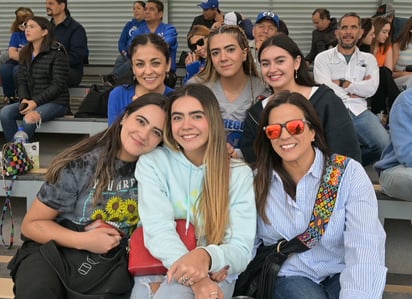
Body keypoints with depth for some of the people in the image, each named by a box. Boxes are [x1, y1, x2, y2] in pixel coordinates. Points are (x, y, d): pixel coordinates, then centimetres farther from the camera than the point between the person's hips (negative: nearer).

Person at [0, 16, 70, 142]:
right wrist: (24, 99, -12)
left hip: (56, 102, -6)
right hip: (31, 101, 6)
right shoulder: (25, 53, 12)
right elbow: (21, 81, 9)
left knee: (29, 120, -32)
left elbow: (58, 85, -13)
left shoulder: (57, 53, -8)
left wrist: (35, 102, -19)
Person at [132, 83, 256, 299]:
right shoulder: (152, 163, -1)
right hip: (159, 268, 1)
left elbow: (242, 249, -8)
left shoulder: (239, 174, -1)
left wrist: (206, 257, -31)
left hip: (214, 275, -1)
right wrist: (195, 278, -30)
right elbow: (157, 230, -14)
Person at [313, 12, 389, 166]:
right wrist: (358, 88, 0)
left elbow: (371, 88, -1)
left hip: (359, 112, 3)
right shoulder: (323, 58, 8)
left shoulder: (369, 59, 16)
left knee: (384, 145, -21)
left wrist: (341, 83, -5)